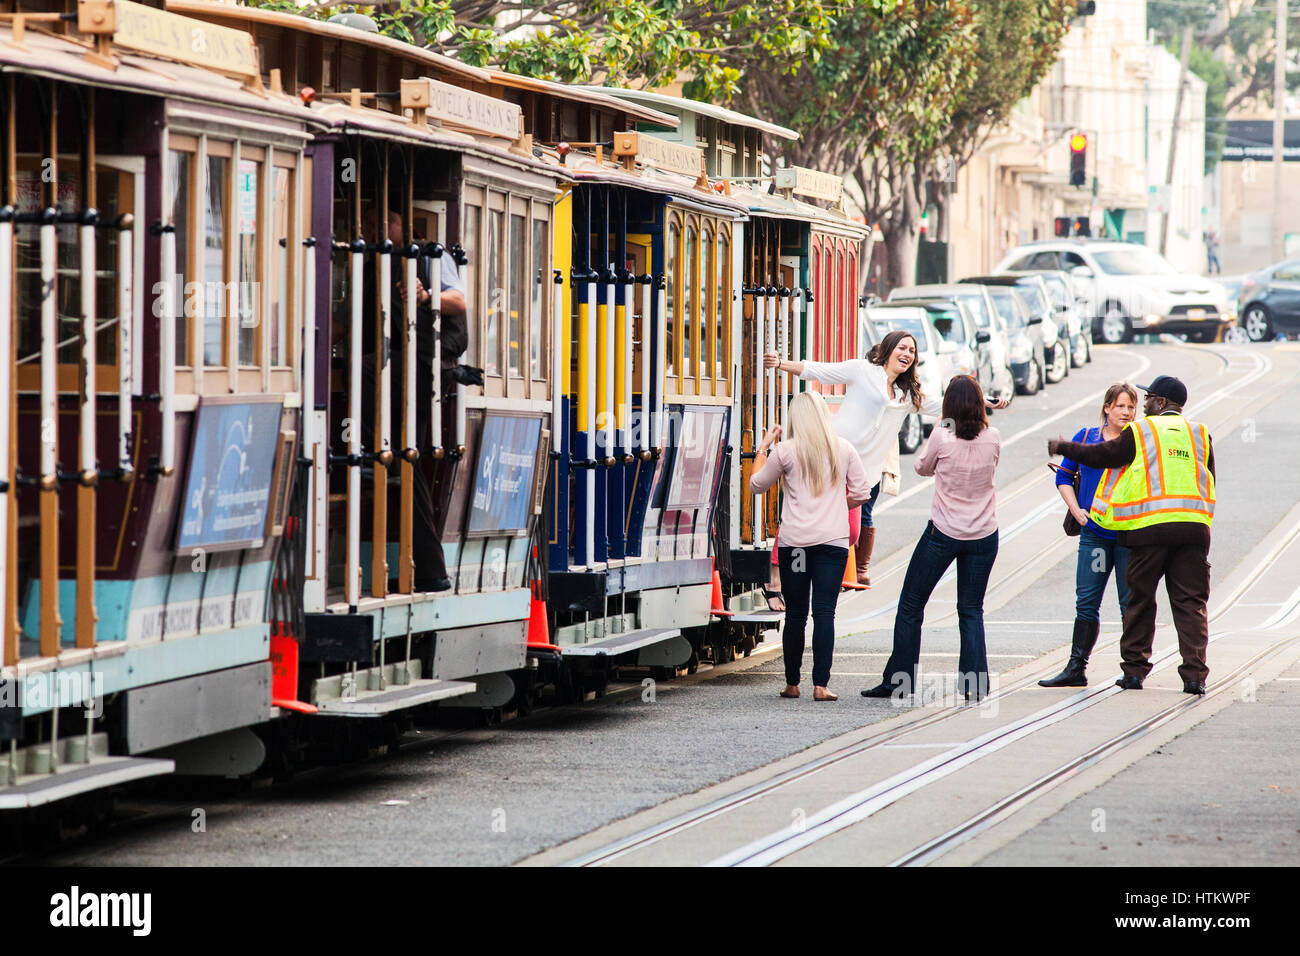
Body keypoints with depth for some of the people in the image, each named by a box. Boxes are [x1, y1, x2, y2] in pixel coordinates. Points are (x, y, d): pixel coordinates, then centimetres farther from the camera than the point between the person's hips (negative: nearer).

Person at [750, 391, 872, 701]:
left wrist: (762, 449, 21)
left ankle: (792, 683, 13)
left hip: (794, 541, 0)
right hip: (833, 540, 0)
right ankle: (820, 684, -9)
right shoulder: (843, 449, 3)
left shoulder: (786, 450, -2)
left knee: (795, 614, 8)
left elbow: (756, 485, 11)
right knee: (824, 612, -3)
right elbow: (861, 492, 7)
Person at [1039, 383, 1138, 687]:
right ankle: (1076, 668, 7)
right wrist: (1077, 510, 3)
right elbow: (1064, 477, 15)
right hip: (1093, 533, 3)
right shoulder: (1086, 438, 7)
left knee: (1131, 604, 1)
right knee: (1086, 602, 3)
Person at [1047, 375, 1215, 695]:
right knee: (1191, 603, 2)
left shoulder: (1140, 432, 2)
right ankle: (1194, 674, -8)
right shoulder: (1200, 435, 13)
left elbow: (1098, 455, 5)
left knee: (1140, 600, 10)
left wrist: (1063, 447, 21)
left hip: (1150, 527, -2)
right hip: (1194, 527, 2)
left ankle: (1134, 670, 12)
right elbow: (1208, 482, 19)